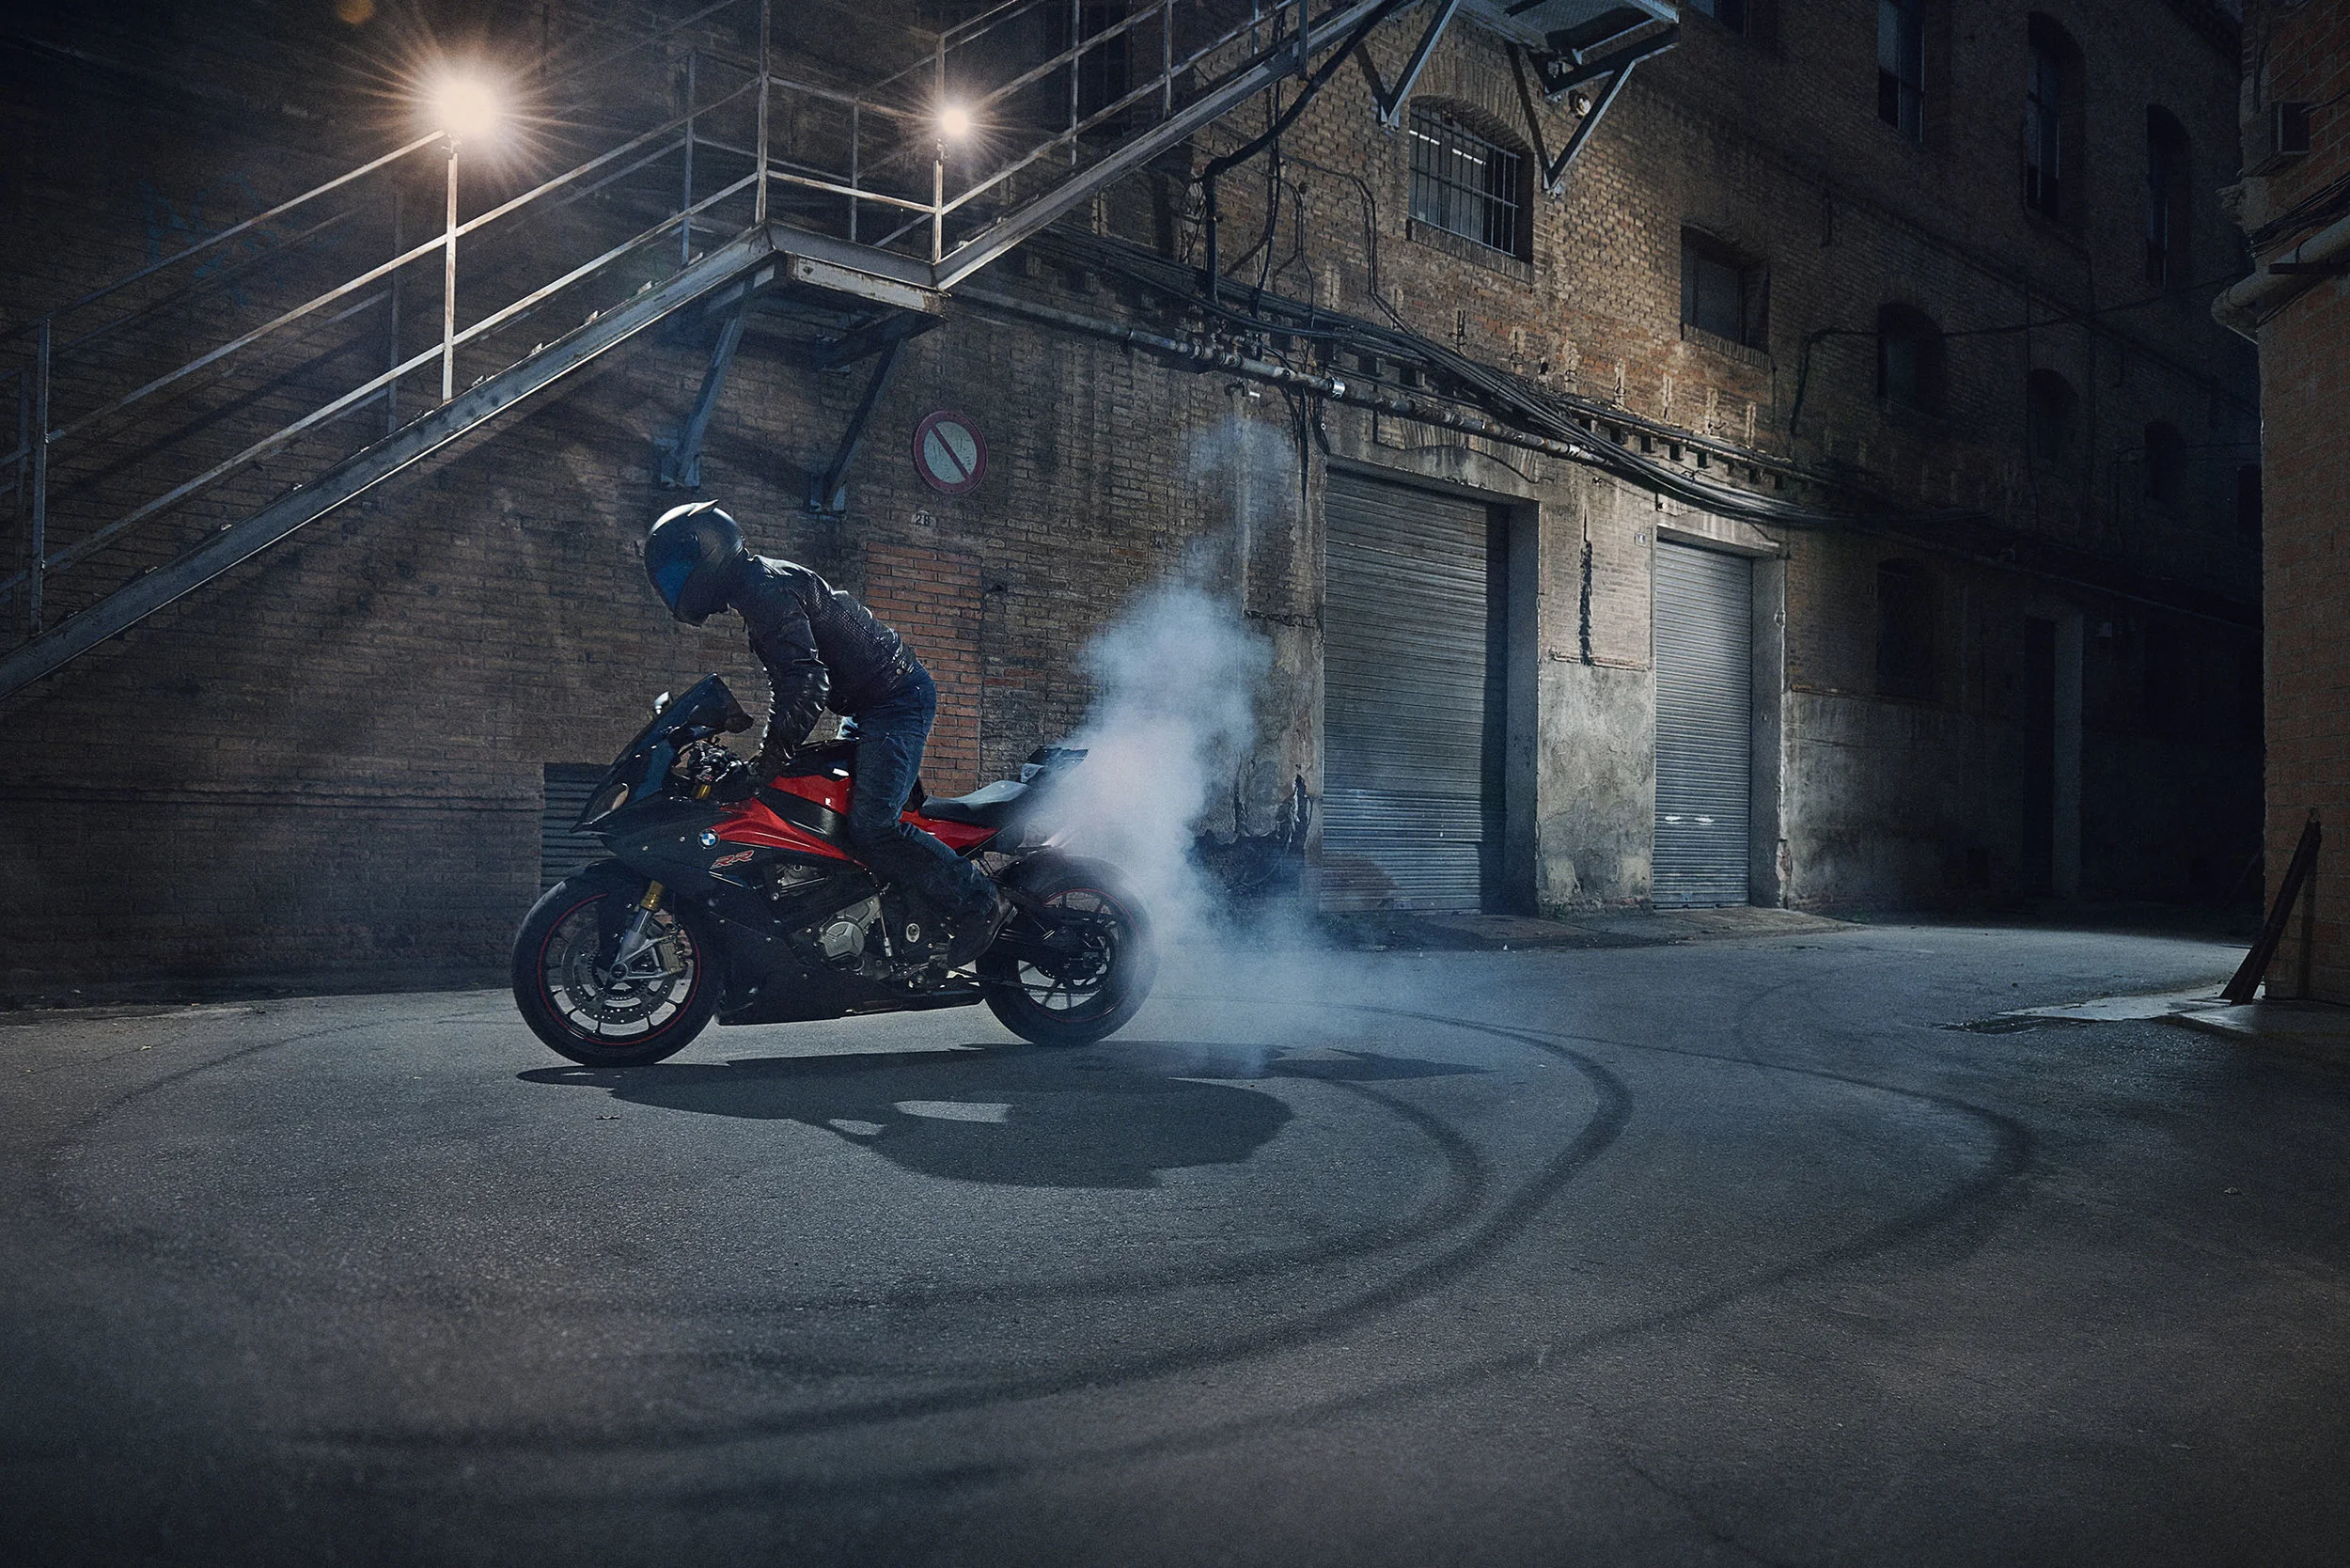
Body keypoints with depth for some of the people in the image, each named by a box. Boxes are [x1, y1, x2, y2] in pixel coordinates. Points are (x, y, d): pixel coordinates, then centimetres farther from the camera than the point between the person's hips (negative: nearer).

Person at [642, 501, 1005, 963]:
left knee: (871, 828, -23)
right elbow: (787, 683, 28)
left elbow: (806, 684, -28)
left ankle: (977, 900, -12)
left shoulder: (766, 588, -17)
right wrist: (767, 759, 27)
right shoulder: (758, 586, 18)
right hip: (875, 704, 12)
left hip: (896, 698, -12)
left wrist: (761, 771, -28)